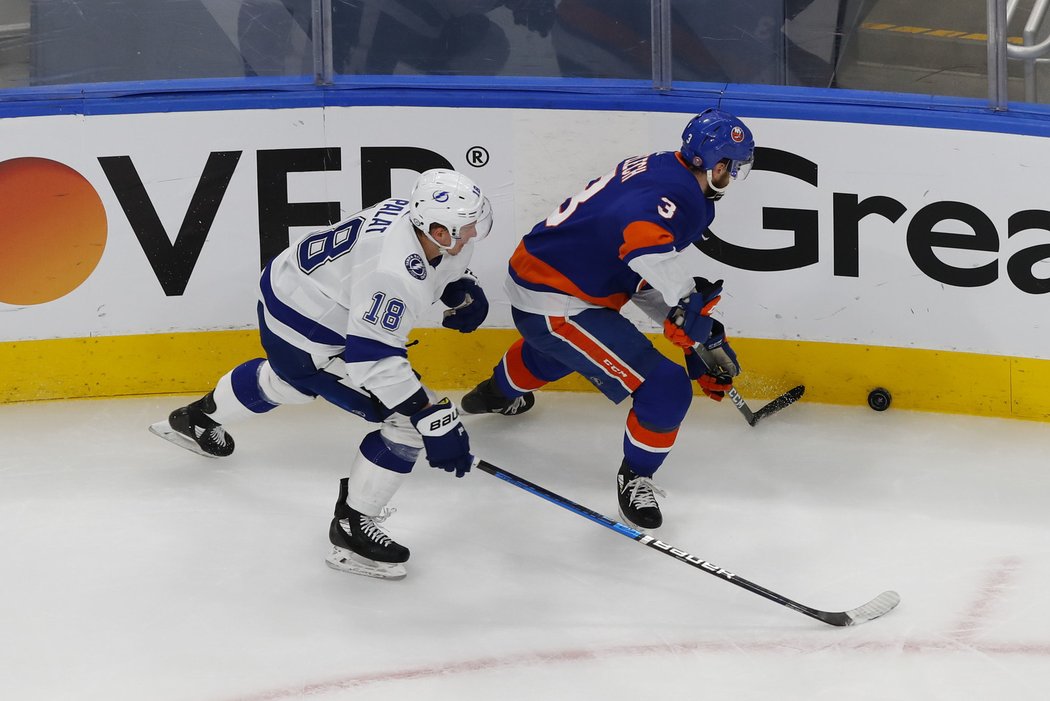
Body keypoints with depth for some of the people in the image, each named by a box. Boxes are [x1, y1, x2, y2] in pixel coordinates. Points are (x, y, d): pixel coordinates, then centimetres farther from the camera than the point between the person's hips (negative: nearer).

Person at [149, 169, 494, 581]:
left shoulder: (418, 213, -11)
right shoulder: (394, 272, -37)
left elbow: (443, 266, 14)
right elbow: (373, 359, -37)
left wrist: (463, 292, -4)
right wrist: (436, 419, -37)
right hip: (305, 337, -10)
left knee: (288, 379, 42)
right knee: (407, 422, -13)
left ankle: (197, 419, 67)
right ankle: (351, 529, 0)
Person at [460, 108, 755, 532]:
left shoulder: (656, 169, 9)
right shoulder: (682, 197, -20)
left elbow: (645, 276, 15)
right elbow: (643, 238, -44)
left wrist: (700, 331, 13)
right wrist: (688, 302, -36)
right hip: (556, 307, -10)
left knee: (558, 345, 45)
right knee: (667, 389, -12)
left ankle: (499, 392, 73)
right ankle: (635, 478, 9)